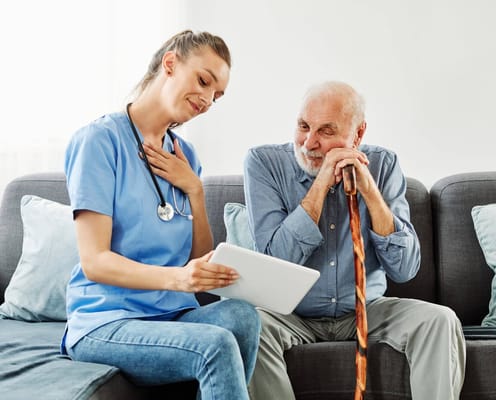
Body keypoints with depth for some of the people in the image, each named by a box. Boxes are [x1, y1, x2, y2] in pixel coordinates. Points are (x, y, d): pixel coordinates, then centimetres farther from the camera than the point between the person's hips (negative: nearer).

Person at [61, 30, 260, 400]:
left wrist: (194, 190, -3)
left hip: (176, 318, 6)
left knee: (241, 314, -27)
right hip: (106, 322, -6)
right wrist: (175, 278, -30)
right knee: (216, 346, -33)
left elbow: (203, 262, 11)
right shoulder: (100, 139, -7)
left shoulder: (185, 157, 13)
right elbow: (94, 261, -14)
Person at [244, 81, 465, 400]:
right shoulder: (264, 162, -10)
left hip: (365, 311, 2)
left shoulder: (382, 166, -4)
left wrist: (369, 190, -20)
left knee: (439, 320, -21)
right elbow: (277, 260, -21)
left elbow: (404, 270, -11)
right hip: (292, 314, -1)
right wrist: (321, 184, -23)